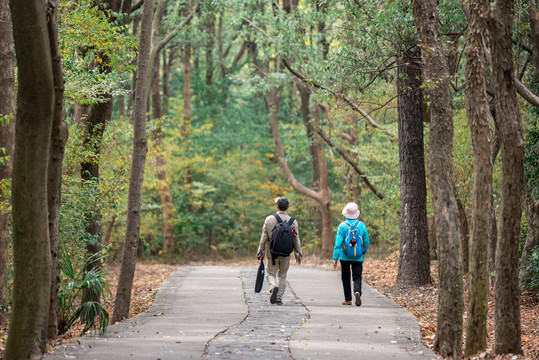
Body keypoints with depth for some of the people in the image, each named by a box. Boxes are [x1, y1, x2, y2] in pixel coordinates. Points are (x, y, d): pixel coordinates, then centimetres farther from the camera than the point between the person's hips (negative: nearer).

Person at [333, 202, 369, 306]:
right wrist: (363, 253, 25)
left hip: (345, 257, -1)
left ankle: (348, 299, 14)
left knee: (346, 278, 11)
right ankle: (357, 291, -26)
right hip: (358, 257, 1)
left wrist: (335, 258, -8)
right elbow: (366, 242, 8)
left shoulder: (342, 226, -9)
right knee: (357, 277, 3)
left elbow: (338, 243, -11)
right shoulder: (362, 225, 0)